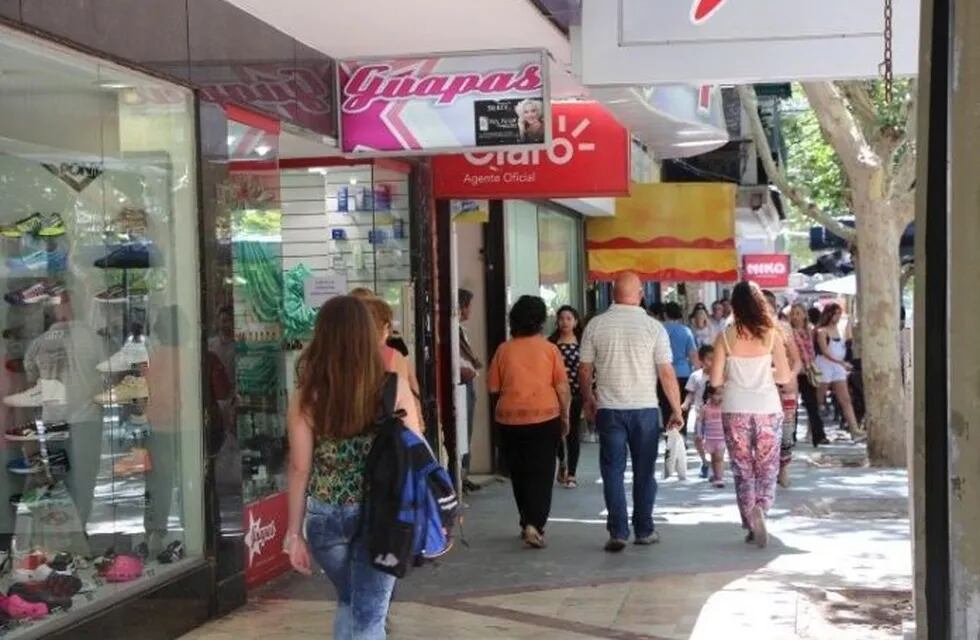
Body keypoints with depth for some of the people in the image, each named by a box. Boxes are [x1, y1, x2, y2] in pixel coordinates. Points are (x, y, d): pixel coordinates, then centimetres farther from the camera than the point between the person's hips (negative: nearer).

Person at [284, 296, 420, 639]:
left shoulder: (307, 397, -7)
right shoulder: (394, 388, -6)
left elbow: (300, 468, -4)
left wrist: (294, 532, 4)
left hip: (327, 518, 1)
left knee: (350, 603, 25)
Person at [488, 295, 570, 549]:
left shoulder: (504, 350, -1)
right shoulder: (549, 349, -4)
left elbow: (493, 388, 2)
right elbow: (562, 388, -5)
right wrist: (565, 416, 7)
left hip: (509, 419, 2)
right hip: (545, 417, -2)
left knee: (519, 474, 15)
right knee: (541, 474, 2)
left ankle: (528, 522, 24)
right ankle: (535, 525, -11)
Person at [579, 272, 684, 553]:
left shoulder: (596, 325, -2)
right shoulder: (653, 327, -6)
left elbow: (585, 369, 3)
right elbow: (667, 373, -7)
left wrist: (588, 399, 19)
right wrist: (676, 409, 2)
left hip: (609, 409, 1)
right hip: (645, 408, 0)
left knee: (613, 470, 6)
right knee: (644, 471, 11)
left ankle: (618, 532, 1)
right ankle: (644, 531, 17)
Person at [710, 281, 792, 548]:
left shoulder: (725, 337, -6)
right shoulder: (771, 334, -5)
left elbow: (715, 380, -6)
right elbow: (785, 376, -3)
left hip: (735, 411, 0)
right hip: (767, 409, 0)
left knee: (742, 468, 12)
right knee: (767, 467, 10)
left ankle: (750, 521, 6)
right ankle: (759, 508, -15)